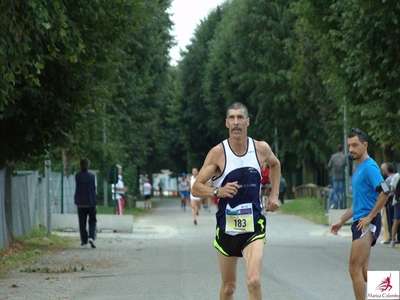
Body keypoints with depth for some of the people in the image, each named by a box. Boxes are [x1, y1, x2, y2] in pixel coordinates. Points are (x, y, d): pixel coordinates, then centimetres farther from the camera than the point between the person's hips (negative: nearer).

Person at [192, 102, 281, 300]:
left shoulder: (261, 149, -1)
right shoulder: (218, 153, -8)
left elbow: (275, 165, 24)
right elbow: (196, 188, -7)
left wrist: (274, 194, 13)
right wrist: (218, 191, -25)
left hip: (253, 226, 0)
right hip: (226, 226, 0)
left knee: (253, 281, -20)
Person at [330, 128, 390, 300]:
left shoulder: (369, 167, -12)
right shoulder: (359, 168, 18)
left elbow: (385, 192, -25)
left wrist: (369, 217, -20)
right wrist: (341, 221, 23)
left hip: (367, 224, -10)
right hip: (360, 223, 10)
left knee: (355, 269, -11)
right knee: (362, 270, 11)